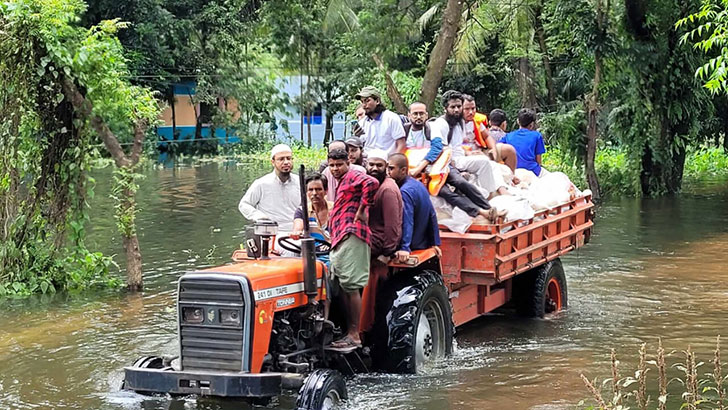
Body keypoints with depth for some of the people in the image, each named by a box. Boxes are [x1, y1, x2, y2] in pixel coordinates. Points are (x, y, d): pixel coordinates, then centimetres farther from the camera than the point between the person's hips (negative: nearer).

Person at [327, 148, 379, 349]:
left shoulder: (353, 177, -3)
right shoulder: (342, 183, 28)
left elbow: (371, 183, -25)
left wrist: (362, 210, -20)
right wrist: (333, 239, 26)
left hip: (352, 236, -11)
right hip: (340, 241, 11)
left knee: (351, 287, -12)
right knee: (344, 287, 9)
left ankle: (354, 336, -13)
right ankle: (349, 333, 12)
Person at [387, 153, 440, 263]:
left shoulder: (405, 192, -21)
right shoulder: (419, 185, 8)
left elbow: (407, 222, -30)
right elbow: (432, 216, 12)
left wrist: (405, 248, -36)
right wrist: (435, 243, 15)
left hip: (413, 247, -10)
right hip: (424, 245, 10)